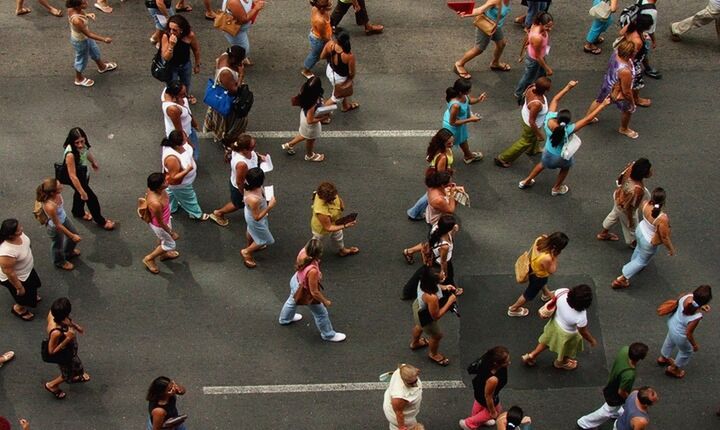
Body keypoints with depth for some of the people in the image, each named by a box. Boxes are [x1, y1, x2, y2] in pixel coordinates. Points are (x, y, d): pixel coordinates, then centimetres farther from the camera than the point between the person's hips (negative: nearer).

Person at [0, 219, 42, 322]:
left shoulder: (18, 234, -24)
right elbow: (9, 273, -31)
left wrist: (31, 259, 18)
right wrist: (19, 287, -17)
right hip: (16, 277, -7)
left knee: (32, 286, 35)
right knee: (25, 298, 21)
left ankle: (31, 295, 67)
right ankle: (18, 309, 53)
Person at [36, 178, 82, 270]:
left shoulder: (57, 194, -26)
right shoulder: (50, 207, -45)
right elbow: (58, 225, -29)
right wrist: (72, 236, -18)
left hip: (64, 218, 6)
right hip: (55, 228, -6)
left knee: (74, 235, 30)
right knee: (58, 245, 25)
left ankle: (68, 252, 63)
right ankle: (60, 262, 59)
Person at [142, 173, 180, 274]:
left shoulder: (154, 188, -24)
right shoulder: (155, 203, -46)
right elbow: (160, 222, -29)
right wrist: (171, 233, -14)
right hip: (159, 225, -7)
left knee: (163, 238, 35)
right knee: (170, 244, 20)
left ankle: (164, 254, 65)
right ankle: (149, 259, 41)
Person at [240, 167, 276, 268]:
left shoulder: (250, 186, -26)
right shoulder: (253, 199, -48)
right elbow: (257, 217, -32)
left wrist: (266, 200, -6)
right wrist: (270, 207, -33)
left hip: (250, 214, 7)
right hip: (255, 221, -7)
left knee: (251, 230, 37)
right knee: (265, 240, 21)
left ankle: (250, 245, 67)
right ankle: (246, 252, 42)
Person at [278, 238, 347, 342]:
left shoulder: (303, 252, -30)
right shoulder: (312, 271, -47)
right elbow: (314, 292, -31)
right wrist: (325, 301, -15)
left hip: (296, 280, 7)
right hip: (306, 294, -7)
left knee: (292, 300, 39)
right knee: (321, 314, 21)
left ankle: (284, 319, 70)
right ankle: (328, 335, 47)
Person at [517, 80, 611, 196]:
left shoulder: (549, 119, -33)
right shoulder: (567, 130, -41)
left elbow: (555, 100, -19)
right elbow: (588, 119, -38)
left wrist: (568, 87, -18)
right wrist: (603, 105, -34)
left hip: (548, 153, 4)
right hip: (561, 157, -3)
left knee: (543, 164, 36)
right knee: (566, 167, 32)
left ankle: (526, 182, 50)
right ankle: (556, 188, 51)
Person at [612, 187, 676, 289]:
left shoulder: (646, 204, -26)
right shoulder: (662, 219, -42)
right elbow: (664, 237, -27)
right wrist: (671, 248, -9)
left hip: (640, 231, 6)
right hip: (649, 243, -6)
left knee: (639, 248, 38)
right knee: (642, 261, 21)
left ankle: (634, 264, 67)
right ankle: (621, 279, 29)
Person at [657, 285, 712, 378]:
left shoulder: (688, 296, -28)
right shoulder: (696, 317, -43)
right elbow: (688, 333, -28)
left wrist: (701, 307, -10)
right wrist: (695, 345, -9)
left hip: (672, 322, 6)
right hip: (680, 335, -6)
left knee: (670, 341, 38)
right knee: (686, 352, 28)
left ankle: (663, 358, 67)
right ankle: (673, 369, 53)